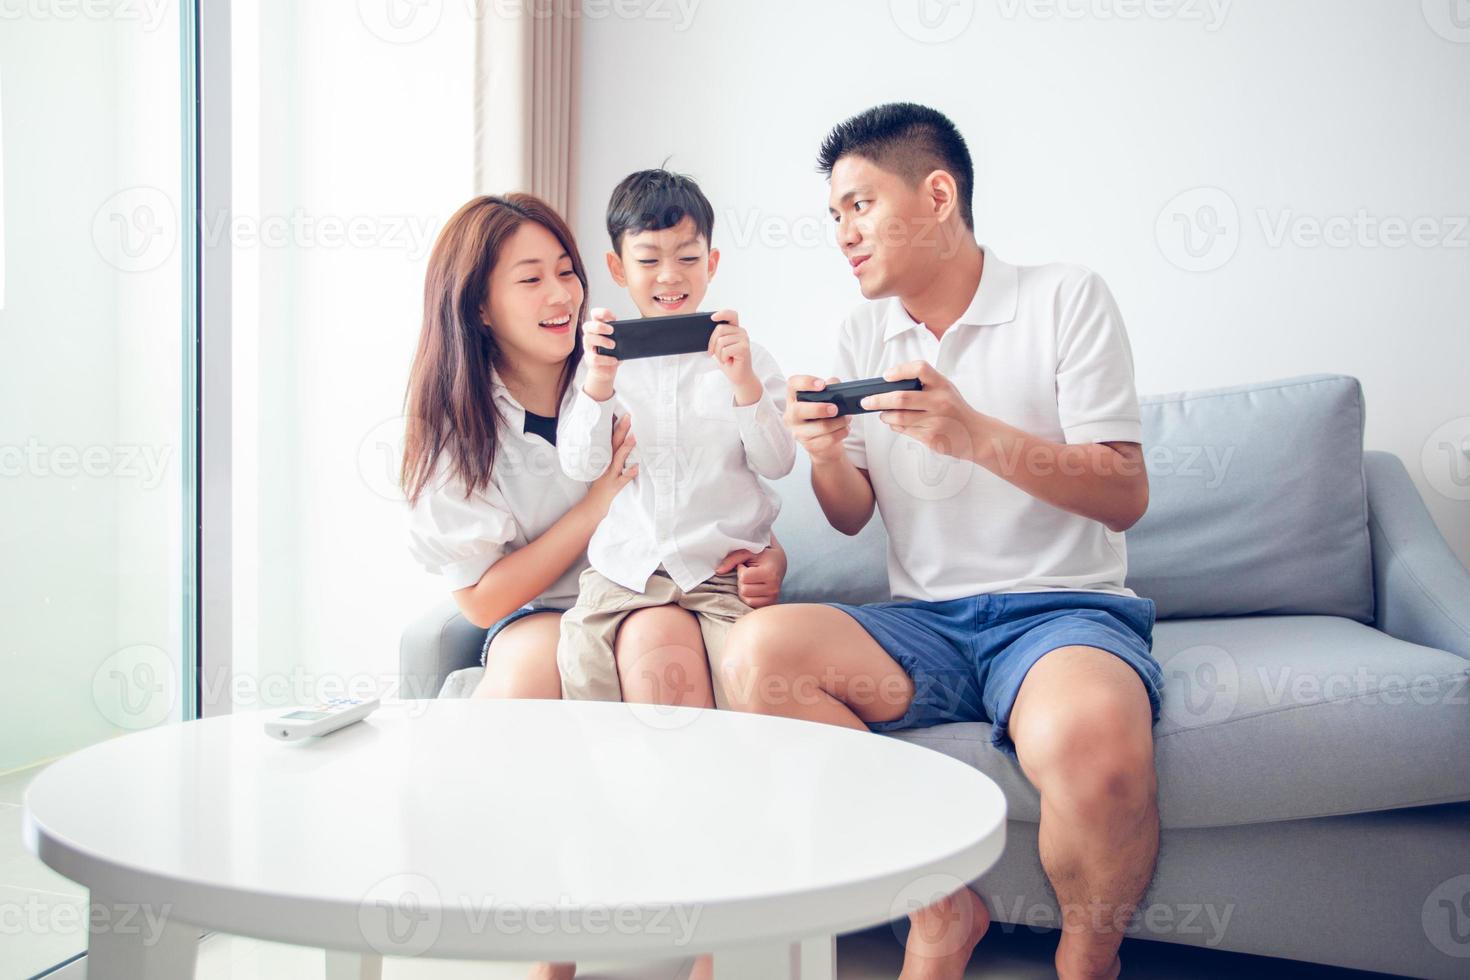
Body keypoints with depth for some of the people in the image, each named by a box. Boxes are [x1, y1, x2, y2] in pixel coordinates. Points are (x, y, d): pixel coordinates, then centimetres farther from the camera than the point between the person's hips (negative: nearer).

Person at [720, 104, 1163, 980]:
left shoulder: (1065, 298, 0)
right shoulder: (864, 333, 14)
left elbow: (1125, 497, -6)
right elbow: (851, 518, 14)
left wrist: (974, 434, -21)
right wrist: (827, 453, -9)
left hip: (1062, 607, -4)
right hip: (926, 620, 5)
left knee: (1091, 742, -38)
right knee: (761, 649, -25)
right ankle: (941, 908, -7)